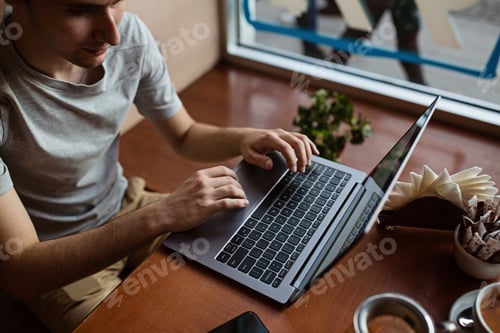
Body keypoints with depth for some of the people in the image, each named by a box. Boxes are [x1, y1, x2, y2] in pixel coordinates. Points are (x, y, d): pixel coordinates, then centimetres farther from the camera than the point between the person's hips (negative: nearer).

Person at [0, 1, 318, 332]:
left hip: (127, 207, 4)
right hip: (53, 265, -3)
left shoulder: (131, 34, -16)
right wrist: (160, 216, -37)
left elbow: (185, 135, 0)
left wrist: (240, 137, -21)